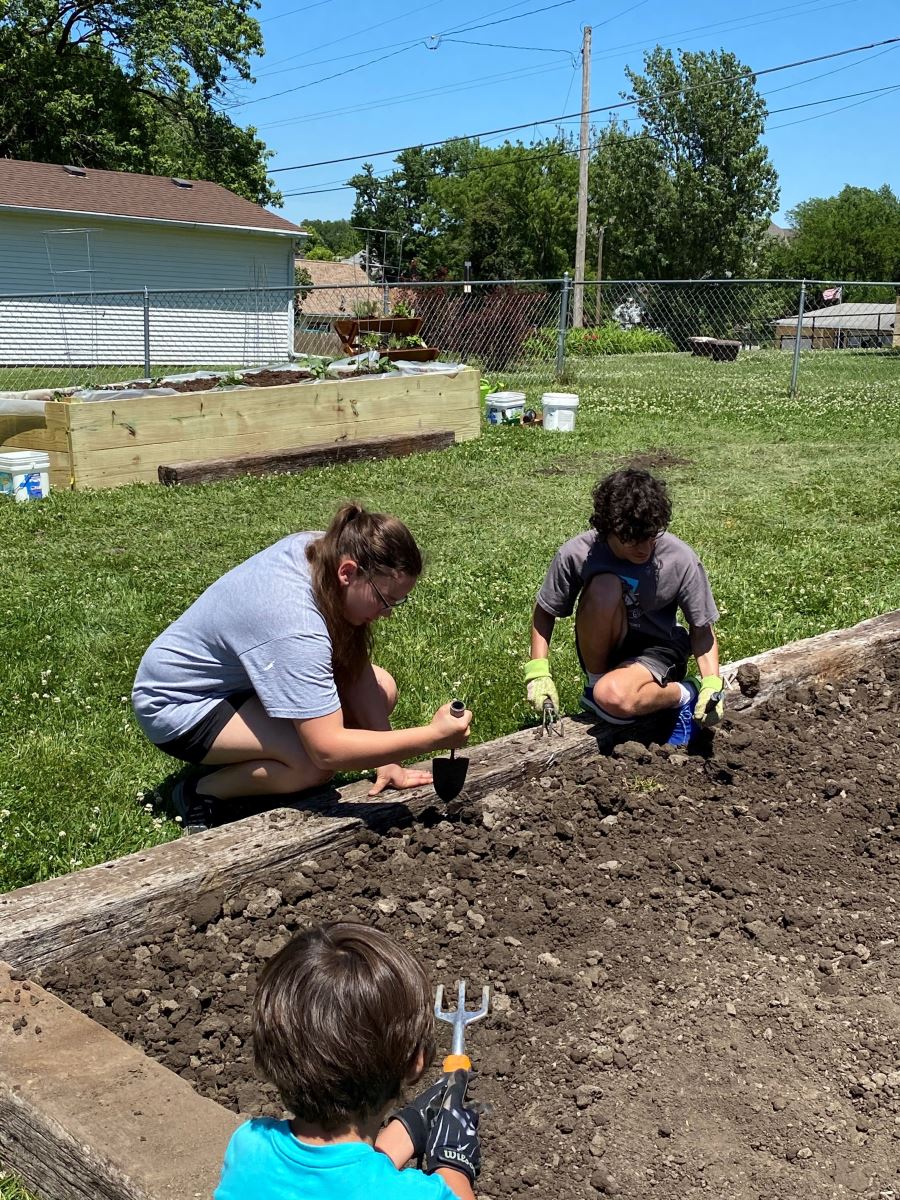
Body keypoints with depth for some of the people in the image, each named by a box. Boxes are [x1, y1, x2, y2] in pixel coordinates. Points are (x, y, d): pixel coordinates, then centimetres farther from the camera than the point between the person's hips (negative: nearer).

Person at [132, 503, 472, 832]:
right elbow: (327, 751, -40)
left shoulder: (324, 551, -14)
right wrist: (433, 737, -38)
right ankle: (201, 791, -7)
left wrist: (387, 761, -13)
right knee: (315, 764, -32)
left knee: (382, 691, -2)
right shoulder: (295, 627, -38)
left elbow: (355, 670, -8)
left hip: (239, 674, 9)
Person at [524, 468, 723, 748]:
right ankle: (594, 682, -9)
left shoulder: (681, 560, -20)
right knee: (605, 587, -32)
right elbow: (545, 612, -4)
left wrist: (712, 684, -22)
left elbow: (702, 629, -8)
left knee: (613, 697, -37)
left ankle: (684, 695, -4)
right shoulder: (577, 554, -19)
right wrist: (538, 672, -14)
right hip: (602, 649, 2)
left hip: (657, 650, -2)